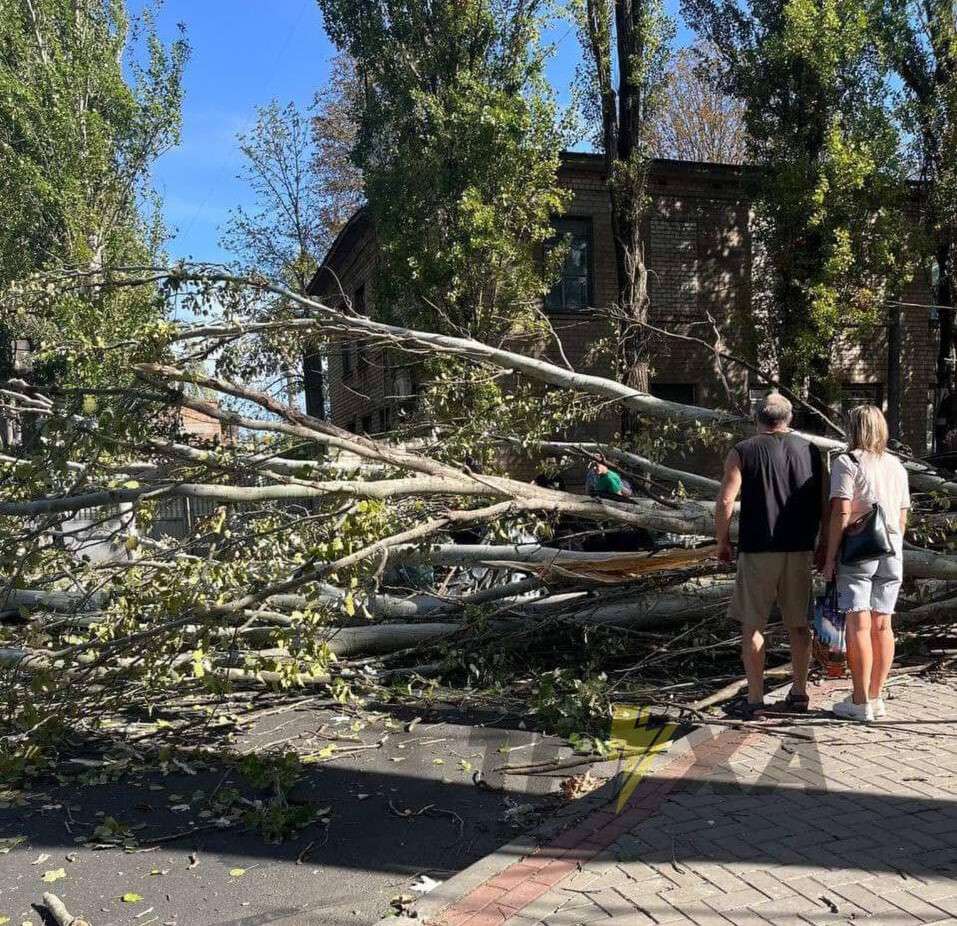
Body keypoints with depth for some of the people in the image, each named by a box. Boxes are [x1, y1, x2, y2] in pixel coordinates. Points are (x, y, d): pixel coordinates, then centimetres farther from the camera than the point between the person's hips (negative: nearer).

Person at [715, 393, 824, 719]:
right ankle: (799, 693, 23)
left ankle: (755, 700, 4)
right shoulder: (810, 451, 7)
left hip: (757, 550, -4)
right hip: (801, 550, 4)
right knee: (799, 624, 14)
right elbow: (823, 504, 10)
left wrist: (722, 541, 0)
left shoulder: (744, 452, -4)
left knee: (752, 625, 3)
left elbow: (725, 501, -12)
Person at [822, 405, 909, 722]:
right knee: (882, 625, 9)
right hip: (891, 553, 6)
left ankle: (860, 703, 0)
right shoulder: (897, 466, 11)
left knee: (858, 625, -3)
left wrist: (830, 558, -11)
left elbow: (841, 513, -14)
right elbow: (903, 517, 13)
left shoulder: (847, 463, -7)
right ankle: (876, 699, 16)